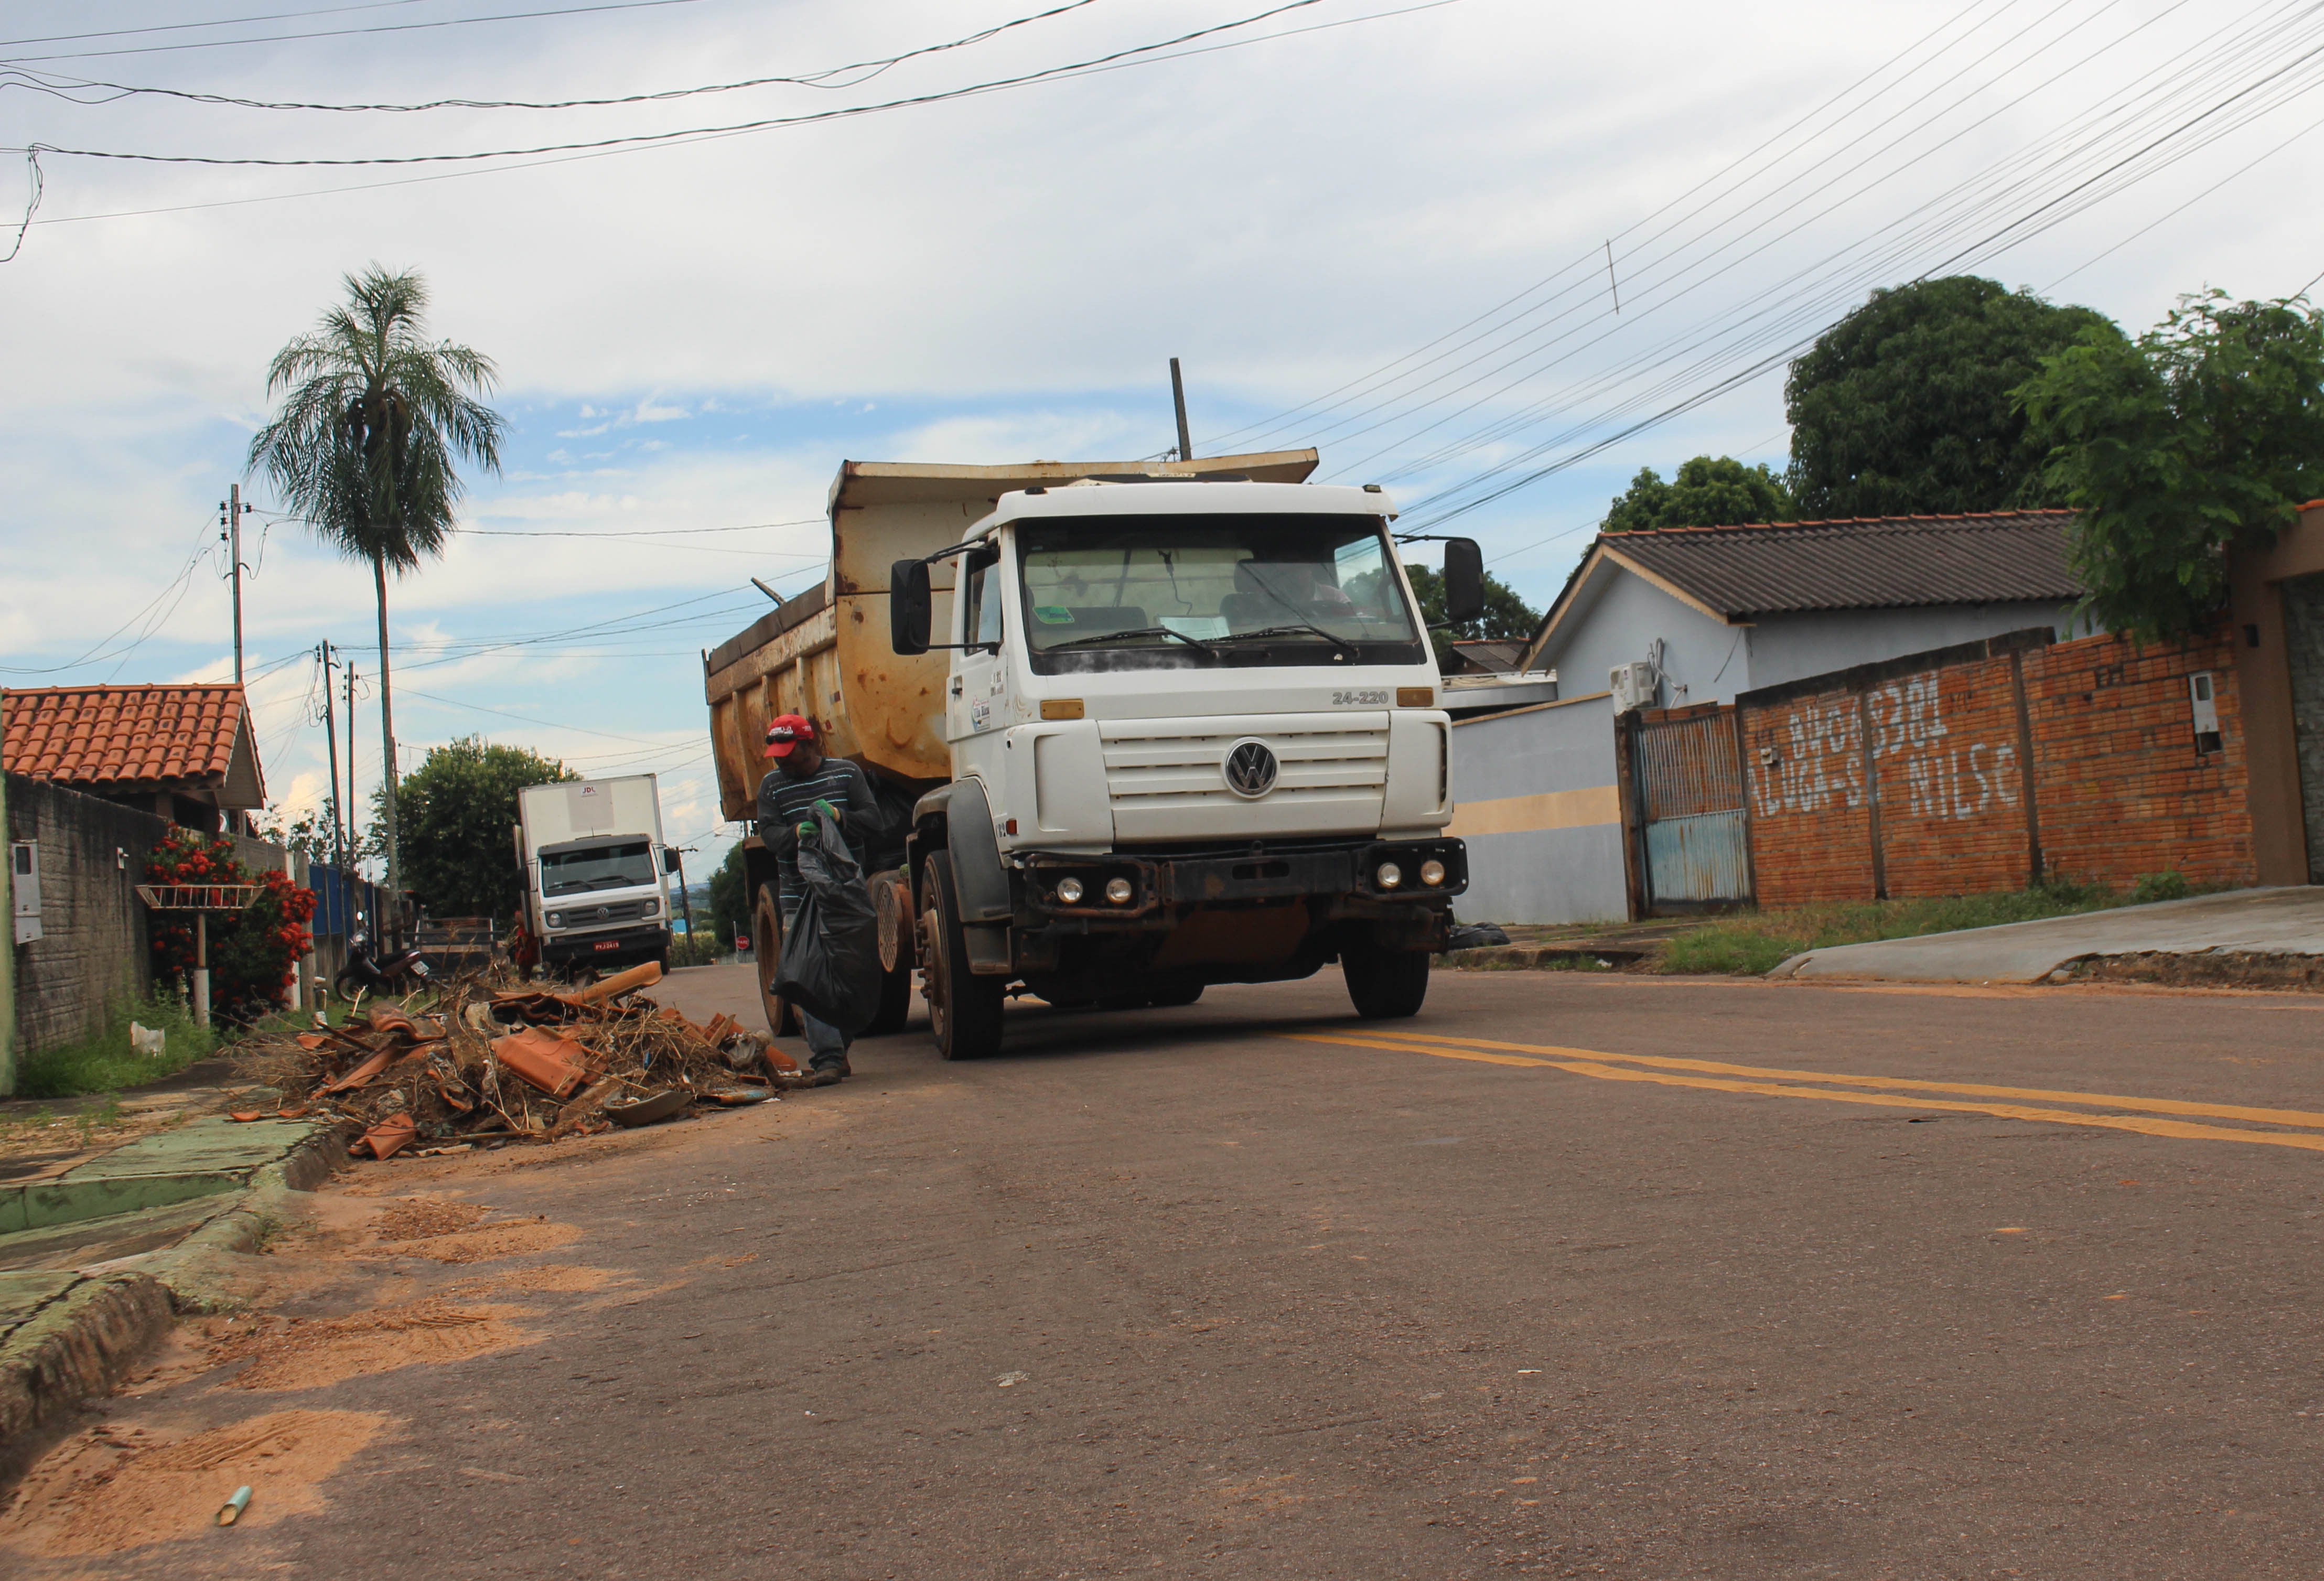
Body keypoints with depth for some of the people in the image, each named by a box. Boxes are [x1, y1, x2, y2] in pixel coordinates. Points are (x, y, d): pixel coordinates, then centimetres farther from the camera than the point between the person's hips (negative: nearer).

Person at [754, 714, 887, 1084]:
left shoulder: (846, 774, 7)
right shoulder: (772, 785, 9)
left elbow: (872, 820, 0)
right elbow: (769, 834, -3)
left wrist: (838, 816, -20)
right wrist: (799, 832, -24)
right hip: (800, 898, 0)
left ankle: (837, 1051, 19)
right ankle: (827, 1058, -17)